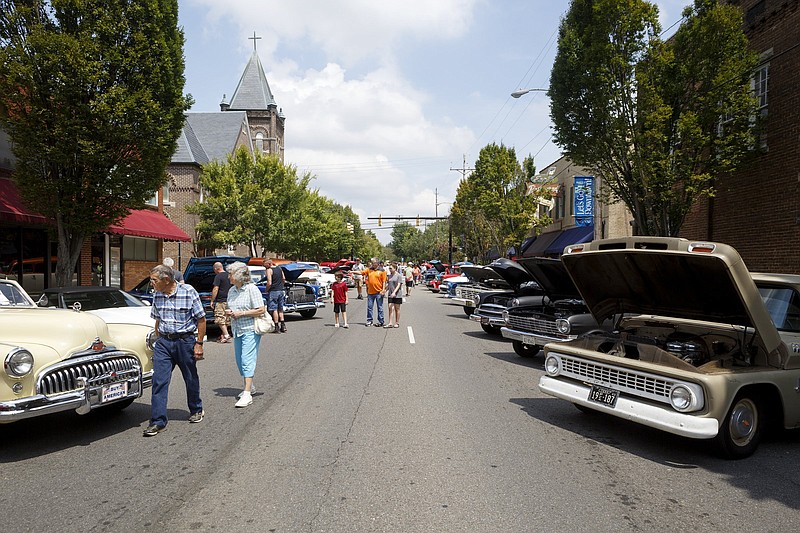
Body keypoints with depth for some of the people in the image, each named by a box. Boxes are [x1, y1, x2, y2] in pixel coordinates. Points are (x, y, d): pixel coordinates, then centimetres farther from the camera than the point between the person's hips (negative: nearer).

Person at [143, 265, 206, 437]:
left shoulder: (188, 292, -12)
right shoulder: (157, 295, 4)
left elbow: (201, 319, -8)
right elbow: (158, 320, 16)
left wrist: (199, 343, -10)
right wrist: (159, 340, 13)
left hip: (185, 340, -4)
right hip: (163, 341, 4)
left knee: (191, 378, 12)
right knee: (159, 381, -4)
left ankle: (196, 410, 34)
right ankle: (158, 421, 2)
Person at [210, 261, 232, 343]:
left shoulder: (218, 276, -11)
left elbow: (215, 289, -14)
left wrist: (212, 300, -9)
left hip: (221, 301, -8)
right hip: (229, 300, 8)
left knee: (220, 319, -5)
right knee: (227, 319, 13)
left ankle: (226, 335, -12)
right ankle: (224, 334, 20)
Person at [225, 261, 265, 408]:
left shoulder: (252, 289, -12)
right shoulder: (232, 291, 11)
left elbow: (260, 310, -16)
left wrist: (241, 313, -17)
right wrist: (230, 312, 2)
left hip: (250, 330, -8)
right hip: (237, 330, 8)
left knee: (247, 361, -11)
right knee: (240, 361, 13)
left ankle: (247, 394, -12)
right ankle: (249, 387, 29)